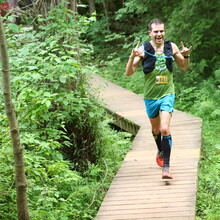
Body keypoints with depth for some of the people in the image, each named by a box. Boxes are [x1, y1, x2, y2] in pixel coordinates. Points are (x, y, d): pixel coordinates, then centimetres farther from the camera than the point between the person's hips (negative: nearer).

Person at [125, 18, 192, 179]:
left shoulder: (171, 47, -2)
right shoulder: (143, 49, -9)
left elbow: (184, 67, 13)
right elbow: (129, 73, -12)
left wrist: (186, 56, -9)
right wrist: (132, 57, -29)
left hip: (167, 95, -1)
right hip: (150, 96, 1)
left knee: (165, 129, -17)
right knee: (156, 129, 20)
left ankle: (166, 167, -16)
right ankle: (161, 151, 50)